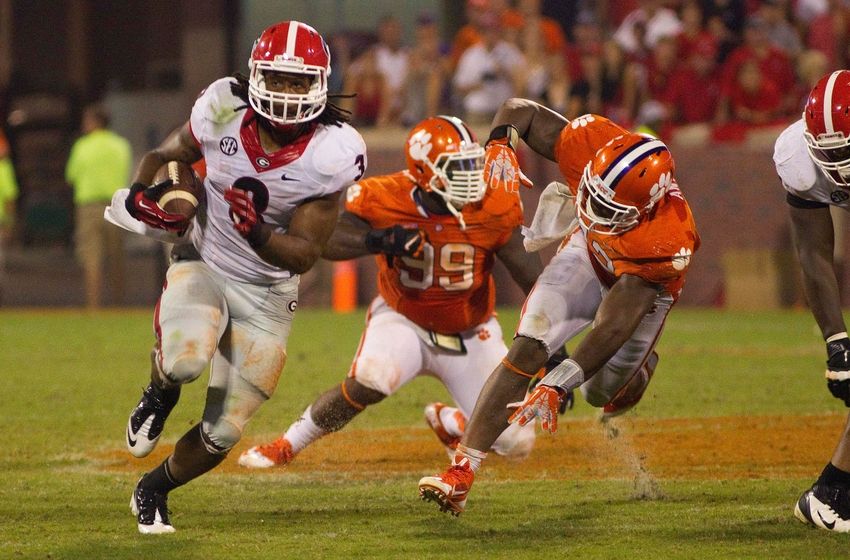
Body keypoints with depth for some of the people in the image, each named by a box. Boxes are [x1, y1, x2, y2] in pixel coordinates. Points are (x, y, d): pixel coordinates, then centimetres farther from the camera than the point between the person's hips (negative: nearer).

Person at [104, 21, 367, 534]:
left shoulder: (330, 154, -20)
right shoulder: (222, 111, -16)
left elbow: (305, 255, -17)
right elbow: (166, 154, 7)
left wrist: (256, 231, -37)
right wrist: (144, 197, -14)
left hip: (267, 292, 0)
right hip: (202, 264, 0)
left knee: (221, 434, 1)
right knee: (185, 359, -34)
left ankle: (153, 491, 32)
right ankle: (159, 396, 3)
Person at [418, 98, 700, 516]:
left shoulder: (670, 243, -44)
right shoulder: (587, 143, -36)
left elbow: (610, 330, -42)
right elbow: (521, 109, -19)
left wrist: (555, 387, -47)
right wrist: (500, 145, -40)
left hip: (644, 282, -2)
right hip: (590, 251, 2)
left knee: (604, 394, 7)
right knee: (527, 350, -17)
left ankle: (642, 365, 44)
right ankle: (461, 472, -19)